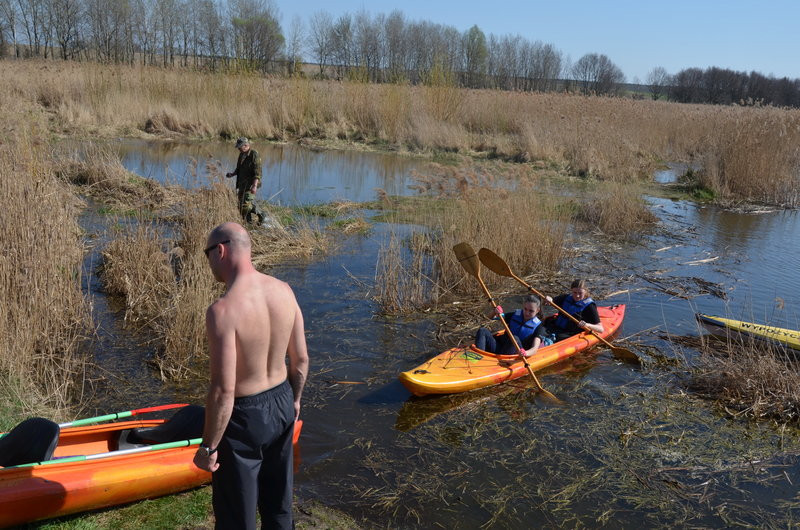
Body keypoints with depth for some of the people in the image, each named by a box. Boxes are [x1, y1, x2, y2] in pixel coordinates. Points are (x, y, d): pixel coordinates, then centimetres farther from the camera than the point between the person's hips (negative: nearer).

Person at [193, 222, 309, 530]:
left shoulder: (223, 310, -27)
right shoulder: (284, 291, -7)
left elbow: (223, 391, -26)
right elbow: (301, 360, 2)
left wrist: (208, 447, -13)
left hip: (244, 416, -6)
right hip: (281, 405, 7)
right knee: (278, 502, 26)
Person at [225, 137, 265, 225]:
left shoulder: (254, 155, -14)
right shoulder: (241, 154, 13)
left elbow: (257, 172, -20)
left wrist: (254, 186, -28)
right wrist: (232, 174, 7)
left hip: (250, 184, -9)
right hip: (242, 184, 9)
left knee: (247, 205, -14)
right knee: (241, 206, 10)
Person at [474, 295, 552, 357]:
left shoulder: (538, 326, 1)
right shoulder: (515, 315, 14)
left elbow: (535, 348, -15)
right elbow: (490, 319, 14)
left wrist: (526, 353, -39)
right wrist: (495, 313, -11)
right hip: (499, 348, 4)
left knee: (515, 339, -36)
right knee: (482, 331, -17)